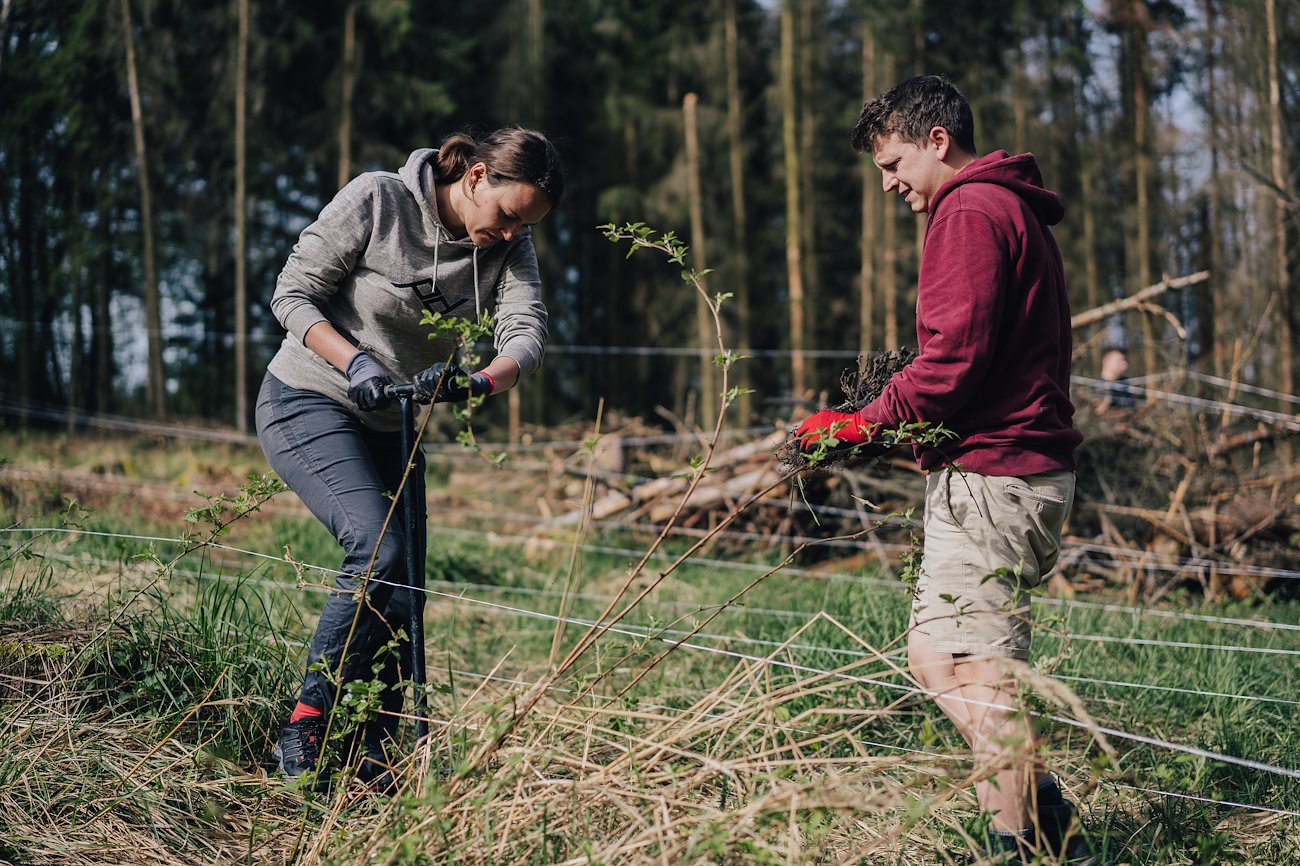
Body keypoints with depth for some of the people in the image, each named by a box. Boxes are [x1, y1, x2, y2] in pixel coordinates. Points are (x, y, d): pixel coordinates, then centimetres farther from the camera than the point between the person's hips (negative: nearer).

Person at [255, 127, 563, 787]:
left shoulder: (509, 248, -3)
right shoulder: (376, 200, -16)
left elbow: (527, 333, -18)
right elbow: (293, 294, -13)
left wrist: (479, 383, -40)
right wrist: (357, 361, -28)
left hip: (390, 430, 6)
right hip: (310, 404, -6)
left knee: (402, 593, 3)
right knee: (380, 548, -26)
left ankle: (375, 760, 15)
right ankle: (303, 731, -17)